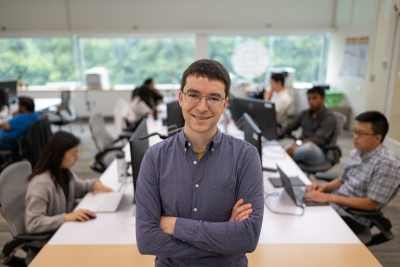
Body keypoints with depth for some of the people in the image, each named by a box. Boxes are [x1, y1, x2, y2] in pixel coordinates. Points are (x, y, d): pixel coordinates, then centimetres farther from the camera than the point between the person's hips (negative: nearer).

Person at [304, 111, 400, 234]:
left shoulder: (387, 163, -19)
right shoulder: (355, 153, 5)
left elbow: (371, 204, -21)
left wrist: (330, 197, -26)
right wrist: (323, 187, -5)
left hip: (352, 217, -7)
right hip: (334, 204, 7)